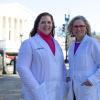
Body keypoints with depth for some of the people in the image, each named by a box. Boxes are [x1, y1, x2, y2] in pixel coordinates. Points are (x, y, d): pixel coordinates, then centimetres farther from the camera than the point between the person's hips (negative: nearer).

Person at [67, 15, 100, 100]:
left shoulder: (93, 42, -9)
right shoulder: (72, 45, 11)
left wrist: (92, 80, -18)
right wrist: (70, 79, 14)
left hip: (89, 88, -6)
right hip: (74, 89, 6)